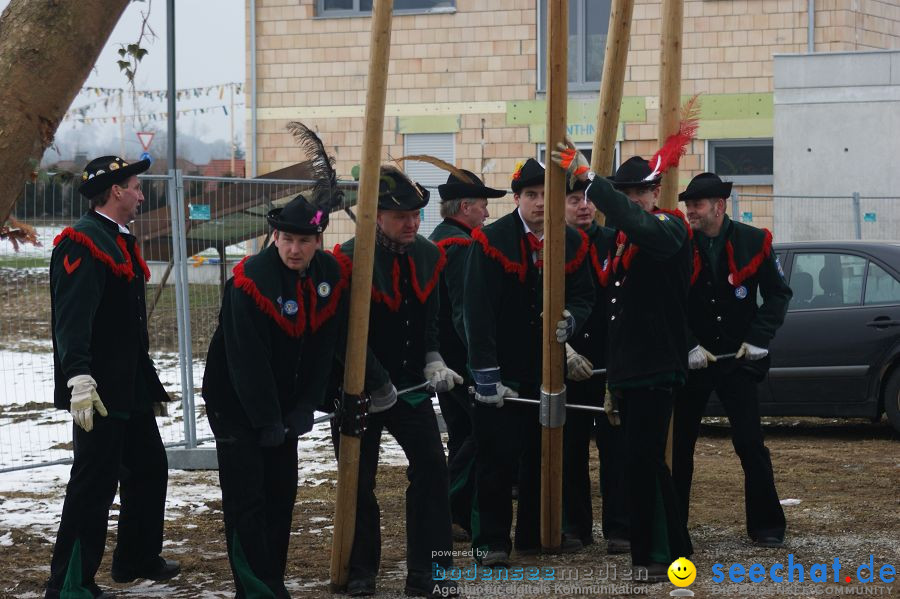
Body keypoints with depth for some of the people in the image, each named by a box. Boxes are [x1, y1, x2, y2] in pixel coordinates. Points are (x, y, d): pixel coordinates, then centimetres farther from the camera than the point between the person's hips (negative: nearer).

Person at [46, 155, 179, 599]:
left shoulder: (119, 240, 17)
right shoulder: (84, 243, -16)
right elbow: (72, 320, -25)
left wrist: (150, 382, 27)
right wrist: (80, 380, -34)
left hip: (130, 389, 11)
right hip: (100, 394, -10)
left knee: (149, 469, 20)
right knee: (94, 485, -8)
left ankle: (137, 559, 35)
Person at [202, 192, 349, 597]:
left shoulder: (332, 275, -5)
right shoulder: (251, 279, -24)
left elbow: (325, 349, 1)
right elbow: (248, 360, -23)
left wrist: (305, 408, -5)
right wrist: (267, 422, -20)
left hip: (283, 401, 6)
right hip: (235, 401, -6)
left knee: (282, 494, 11)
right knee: (246, 497, -9)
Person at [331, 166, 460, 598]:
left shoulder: (428, 255, 3)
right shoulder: (350, 260, -16)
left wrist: (433, 362, -3)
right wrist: (378, 386, -17)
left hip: (409, 384, 5)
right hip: (360, 390, -5)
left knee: (431, 466, -3)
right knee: (359, 482, 3)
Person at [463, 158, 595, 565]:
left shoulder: (572, 243, 4)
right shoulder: (490, 241, -10)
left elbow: (584, 296, 11)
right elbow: (477, 312, -14)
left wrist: (571, 318, -15)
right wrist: (485, 371, -20)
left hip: (546, 366, 5)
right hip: (501, 368, -5)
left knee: (543, 451, 11)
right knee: (497, 456, -4)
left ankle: (536, 533, 23)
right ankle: (491, 542, 4)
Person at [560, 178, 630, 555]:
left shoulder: (615, 244, 4)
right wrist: (565, 351, -11)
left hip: (612, 364, 0)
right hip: (567, 366, 0)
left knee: (615, 445, -2)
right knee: (571, 446, 6)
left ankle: (618, 529, 2)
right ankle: (576, 525, 16)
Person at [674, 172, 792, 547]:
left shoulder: (753, 242, -3)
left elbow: (778, 294, 3)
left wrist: (758, 339, -6)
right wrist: (688, 346, -8)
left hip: (738, 358, -1)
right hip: (692, 358, 1)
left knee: (750, 443, -5)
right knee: (679, 443, 5)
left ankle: (766, 526, 5)